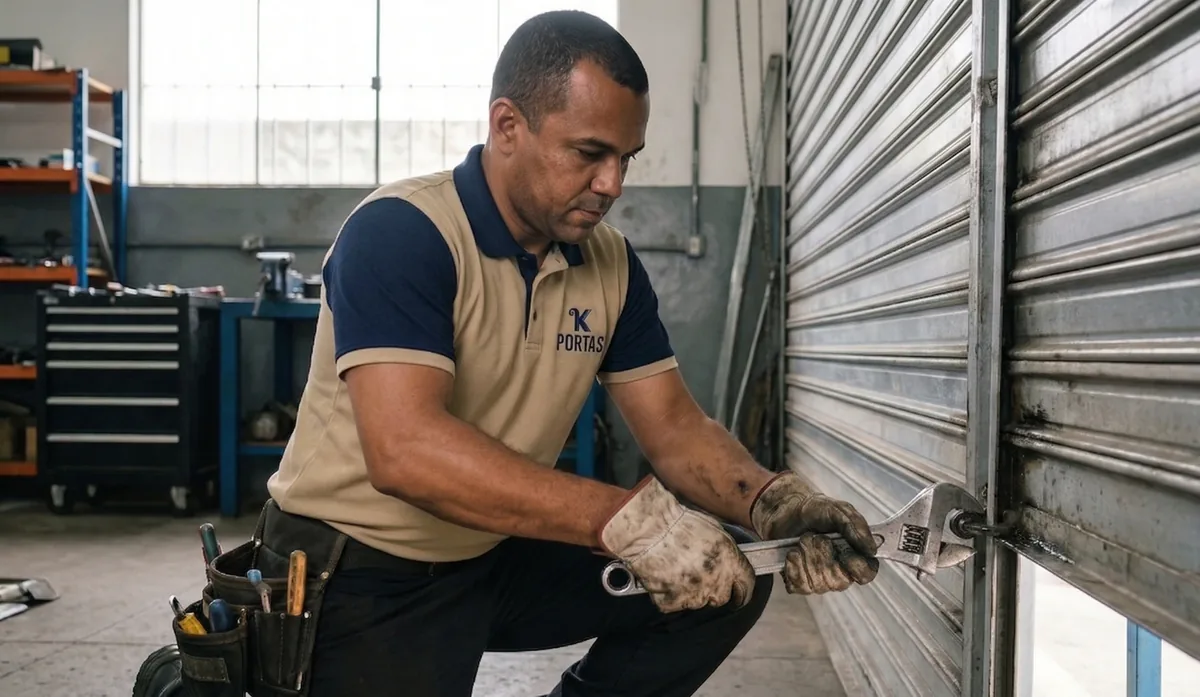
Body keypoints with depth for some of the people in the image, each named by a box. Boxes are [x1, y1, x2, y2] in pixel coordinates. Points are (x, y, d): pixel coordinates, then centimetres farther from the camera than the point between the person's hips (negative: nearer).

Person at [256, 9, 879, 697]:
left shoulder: (612, 262, 0)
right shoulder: (398, 233, -22)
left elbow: (675, 425, 0)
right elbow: (406, 450, -33)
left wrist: (771, 501, -20)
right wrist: (630, 518, -37)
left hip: (502, 556, 6)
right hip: (363, 572, -5)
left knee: (730, 573, -4)